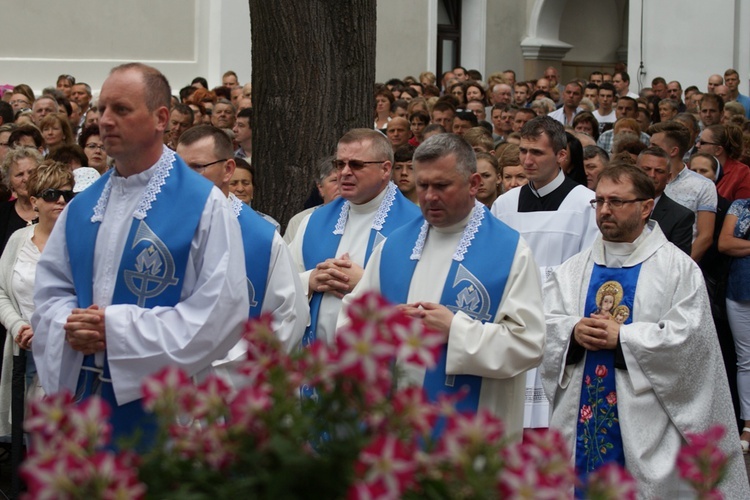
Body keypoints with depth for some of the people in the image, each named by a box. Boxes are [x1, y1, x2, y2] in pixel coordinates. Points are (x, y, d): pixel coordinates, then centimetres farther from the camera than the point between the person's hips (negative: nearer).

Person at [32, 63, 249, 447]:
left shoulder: (204, 205, -7)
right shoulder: (81, 208, 11)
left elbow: (222, 308, -15)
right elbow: (50, 289, 13)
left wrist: (117, 329, -17)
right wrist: (71, 327, -11)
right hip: (84, 397, 5)